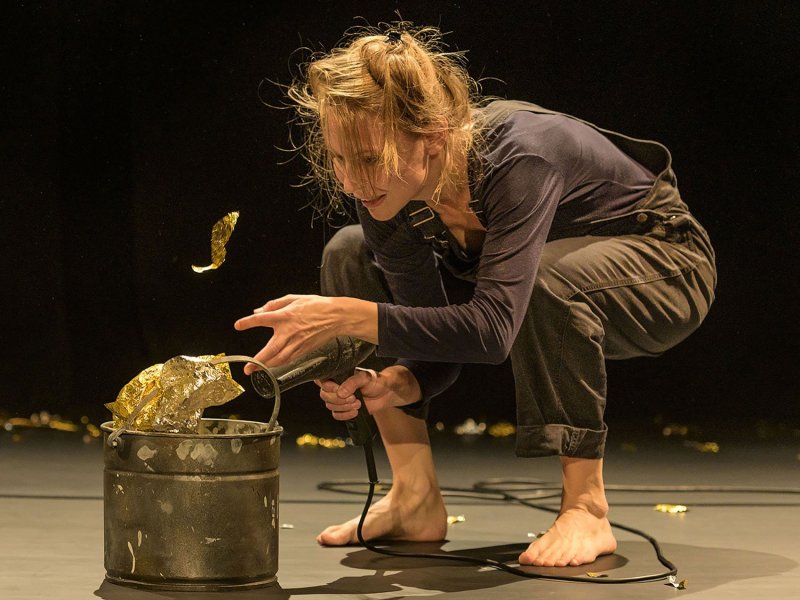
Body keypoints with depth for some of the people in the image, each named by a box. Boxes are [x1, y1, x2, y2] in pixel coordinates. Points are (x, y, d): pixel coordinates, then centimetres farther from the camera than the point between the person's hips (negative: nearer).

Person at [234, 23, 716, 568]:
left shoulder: (518, 158, -37)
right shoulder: (387, 195, -17)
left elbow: (492, 329, -45)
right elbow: (440, 341, -13)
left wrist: (346, 317, -48)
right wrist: (390, 386, -34)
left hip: (661, 266, -7)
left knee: (547, 276, -41)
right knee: (350, 254, -6)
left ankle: (587, 509, -23)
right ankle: (416, 500, -4)